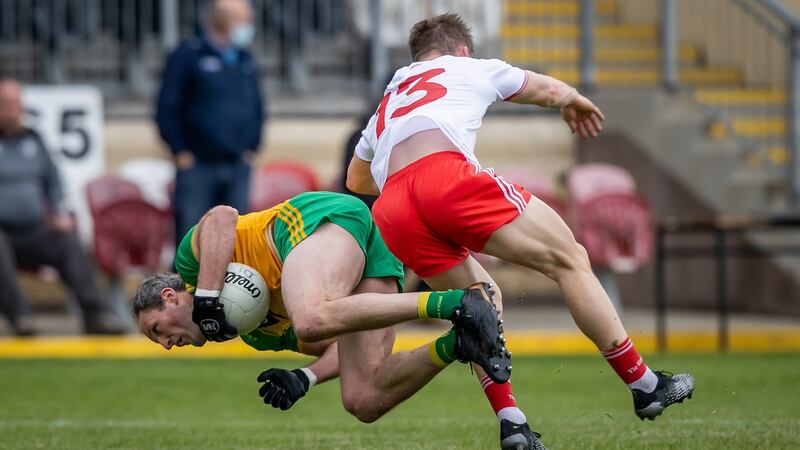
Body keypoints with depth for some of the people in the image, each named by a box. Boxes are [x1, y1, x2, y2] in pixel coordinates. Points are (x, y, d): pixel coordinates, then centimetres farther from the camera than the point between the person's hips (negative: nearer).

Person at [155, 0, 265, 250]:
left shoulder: (245, 61, 13)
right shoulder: (189, 56, -5)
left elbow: (256, 107, 22)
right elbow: (167, 109, -6)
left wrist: (251, 147, 12)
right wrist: (180, 152, -8)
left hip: (237, 165, 6)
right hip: (196, 164, -5)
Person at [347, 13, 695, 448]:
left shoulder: (388, 101, 39)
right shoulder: (469, 68, 28)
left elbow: (356, 179, 51)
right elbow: (552, 91, 39)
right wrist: (575, 103, 62)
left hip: (393, 214, 5)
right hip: (446, 175, -5)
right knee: (568, 259, 4)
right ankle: (644, 384, 1)